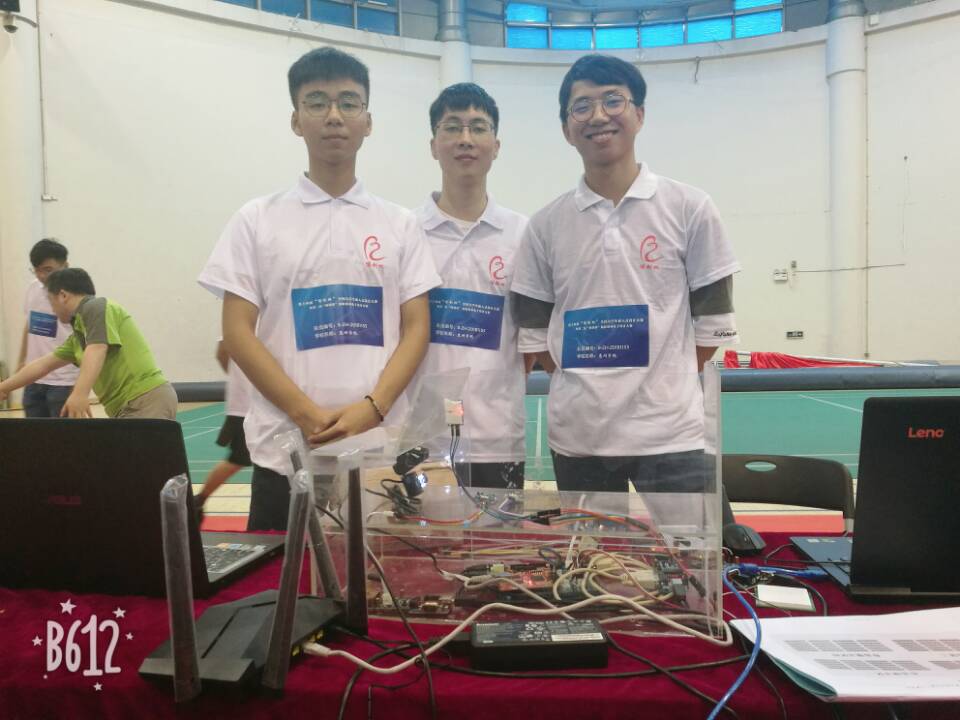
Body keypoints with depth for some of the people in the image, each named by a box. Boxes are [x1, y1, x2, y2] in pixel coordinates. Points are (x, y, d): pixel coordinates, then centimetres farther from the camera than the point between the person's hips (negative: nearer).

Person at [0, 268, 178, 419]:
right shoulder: (78, 336, 25)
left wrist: (80, 394, -34)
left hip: (147, 401, -10)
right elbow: (42, 365, 33)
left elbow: (96, 351, -21)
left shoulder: (95, 307, -4)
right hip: (127, 408, 10)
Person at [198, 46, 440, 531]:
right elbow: (238, 333, 0)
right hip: (285, 454, 0)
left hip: (379, 451, 1)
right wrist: (307, 415, -11)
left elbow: (417, 328, 3)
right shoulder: (257, 220, 4)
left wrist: (372, 408, -12)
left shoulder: (399, 224, 8)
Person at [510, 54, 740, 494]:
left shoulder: (689, 208, 0)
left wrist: (658, 384, 2)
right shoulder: (546, 225, 4)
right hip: (575, 435, 2)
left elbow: (714, 319, 2)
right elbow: (534, 327, 9)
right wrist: (586, 380, 3)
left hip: (668, 431, -2)